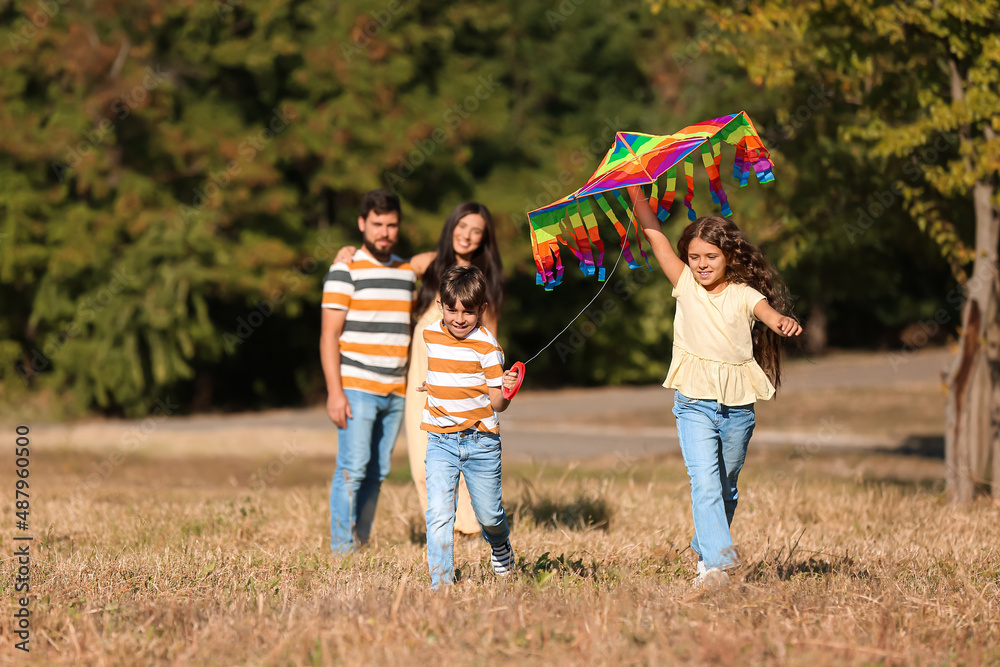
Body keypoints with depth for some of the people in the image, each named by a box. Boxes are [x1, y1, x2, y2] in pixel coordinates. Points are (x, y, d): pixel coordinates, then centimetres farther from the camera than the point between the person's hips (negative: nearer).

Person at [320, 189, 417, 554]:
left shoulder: (407, 272, 14)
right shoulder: (345, 270, -5)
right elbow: (329, 336, -8)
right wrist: (335, 392, -15)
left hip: (395, 391, 5)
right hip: (356, 389, -5)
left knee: (376, 473, 6)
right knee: (352, 470, -9)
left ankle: (362, 544, 12)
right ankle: (342, 549, -6)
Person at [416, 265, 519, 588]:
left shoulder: (486, 345, -10)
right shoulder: (431, 335, 3)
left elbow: (496, 404, -11)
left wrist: (505, 390, -27)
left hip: (481, 441, -2)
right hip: (441, 442, 2)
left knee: (488, 514, 10)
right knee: (438, 515, -11)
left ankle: (500, 545, 45)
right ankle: (441, 584, -7)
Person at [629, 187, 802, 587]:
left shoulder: (744, 295, 1)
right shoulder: (685, 285, 4)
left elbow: (767, 311, -20)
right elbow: (653, 233, 2)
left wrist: (783, 321, -43)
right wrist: (635, 191, -2)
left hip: (736, 407, 1)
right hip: (694, 404, -1)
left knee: (726, 487, 13)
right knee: (705, 483, -16)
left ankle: (705, 552, 31)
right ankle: (717, 562, -23)